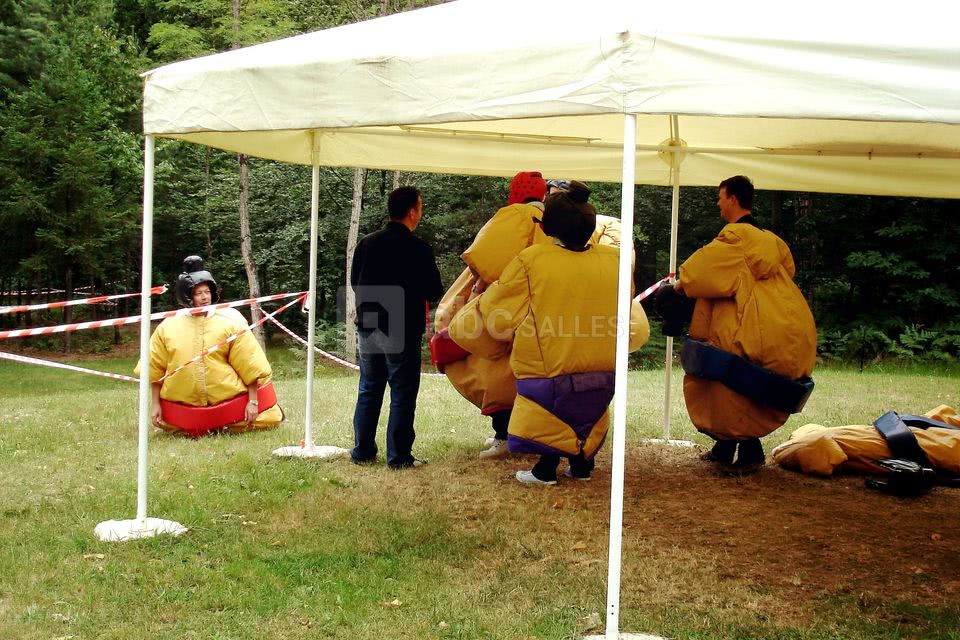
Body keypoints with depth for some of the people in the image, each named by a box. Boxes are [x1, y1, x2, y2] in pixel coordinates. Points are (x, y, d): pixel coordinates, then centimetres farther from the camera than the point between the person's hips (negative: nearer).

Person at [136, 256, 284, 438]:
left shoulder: (229, 323, -6)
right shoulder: (168, 327, -1)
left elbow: (249, 365, -6)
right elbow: (155, 369, 5)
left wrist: (253, 401, -10)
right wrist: (155, 403, 3)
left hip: (229, 401, -2)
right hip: (183, 408, 2)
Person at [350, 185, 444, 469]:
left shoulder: (366, 243, 4)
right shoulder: (418, 249, -13)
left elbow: (355, 282, 13)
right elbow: (434, 291, -8)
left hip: (368, 327, 5)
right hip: (402, 331, -5)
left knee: (369, 390, 15)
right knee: (402, 393, 2)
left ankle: (362, 450, 19)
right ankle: (398, 456, 3)